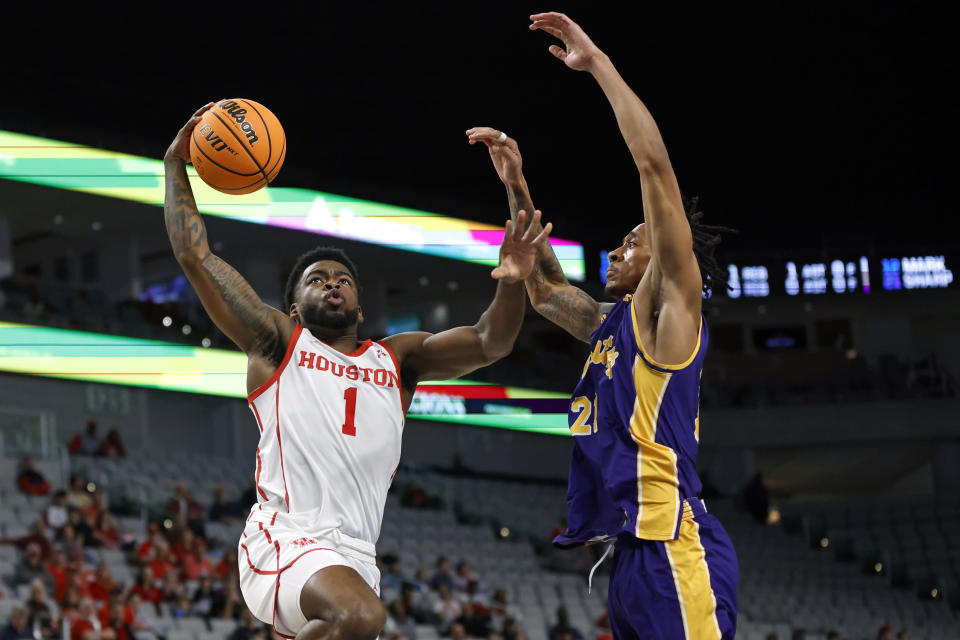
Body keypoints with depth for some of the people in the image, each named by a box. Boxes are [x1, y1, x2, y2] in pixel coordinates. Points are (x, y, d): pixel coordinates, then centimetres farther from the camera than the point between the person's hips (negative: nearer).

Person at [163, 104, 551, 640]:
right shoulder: (278, 344, 12)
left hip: (356, 556, 6)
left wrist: (512, 286, -13)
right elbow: (193, 254, 8)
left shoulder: (396, 359, 21)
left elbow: (488, 343, 7)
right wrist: (176, 163, 10)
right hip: (286, 540, -6)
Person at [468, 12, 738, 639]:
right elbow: (546, 288, 42)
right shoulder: (612, 323, 25)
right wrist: (517, 189, 34)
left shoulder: (669, 306, 2)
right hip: (632, 549, 10)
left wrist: (599, 64, -3)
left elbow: (655, 164, -6)